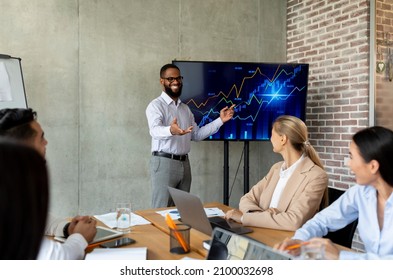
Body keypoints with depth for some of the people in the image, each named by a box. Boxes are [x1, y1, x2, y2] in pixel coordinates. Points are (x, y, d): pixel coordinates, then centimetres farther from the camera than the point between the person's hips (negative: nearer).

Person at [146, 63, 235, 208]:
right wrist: (171, 130, -49)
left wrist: (220, 120, 8)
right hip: (164, 162, -7)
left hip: (184, 163, 7)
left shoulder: (185, 108, 15)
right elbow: (155, 130, -26)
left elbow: (196, 135, 15)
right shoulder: (156, 105, -8)